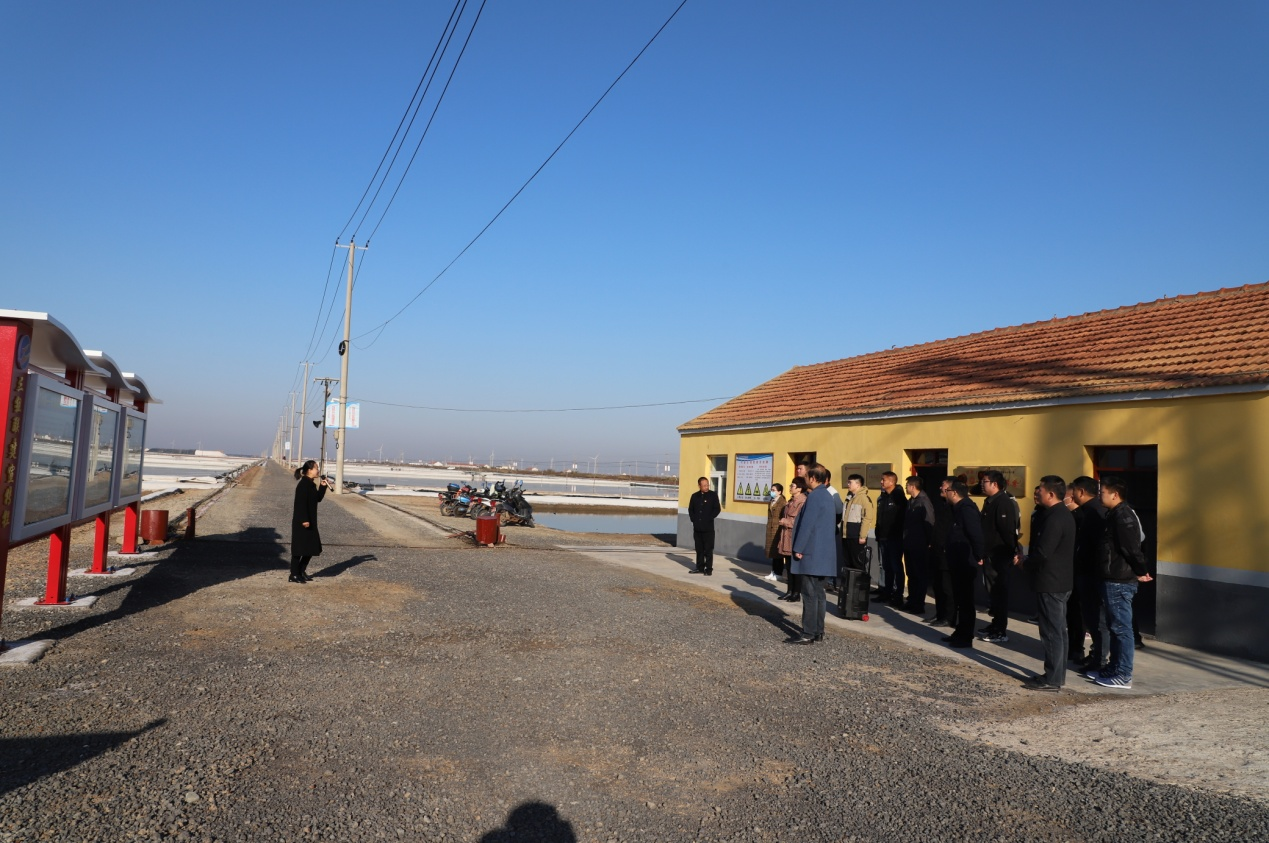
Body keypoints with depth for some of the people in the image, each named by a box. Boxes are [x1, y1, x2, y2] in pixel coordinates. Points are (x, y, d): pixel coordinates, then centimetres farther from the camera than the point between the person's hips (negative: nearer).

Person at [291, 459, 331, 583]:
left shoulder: (311, 484, 12)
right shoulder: (303, 484, -16)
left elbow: (318, 499, 17)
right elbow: (301, 503, -21)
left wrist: (323, 487, 6)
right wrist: (304, 520, -24)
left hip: (310, 521, 10)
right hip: (302, 522, -10)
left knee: (311, 547, 14)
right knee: (300, 547, -3)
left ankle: (301, 571, 25)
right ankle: (293, 575, 5)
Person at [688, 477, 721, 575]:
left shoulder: (713, 495, -2)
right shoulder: (695, 496, 9)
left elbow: (717, 509, -5)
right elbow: (690, 509, 14)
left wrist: (709, 519, -10)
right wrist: (693, 519, 1)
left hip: (708, 527, -4)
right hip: (697, 527, 4)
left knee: (708, 549, -3)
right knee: (699, 549, 10)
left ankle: (709, 569, 1)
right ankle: (700, 568, 18)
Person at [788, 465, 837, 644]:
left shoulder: (814, 496, -15)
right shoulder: (827, 496, 15)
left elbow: (807, 524, -19)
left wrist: (799, 548, -14)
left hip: (812, 552, -9)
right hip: (824, 553, 10)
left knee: (810, 594, -7)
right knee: (818, 593, 12)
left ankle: (808, 634, -5)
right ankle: (818, 631, 16)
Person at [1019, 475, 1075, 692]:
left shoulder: (1054, 519, -21)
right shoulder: (1064, 515, 12)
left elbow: (1043, 552, -26)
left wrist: (1025, 563, -7)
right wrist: (1029, 561, 8)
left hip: (1050, 582, -11)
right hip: (1061, 581, 11)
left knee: (1051, 632, -4)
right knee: (1059, 630, 15)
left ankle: (1052, 679, 1)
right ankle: (1058, 675, 23)